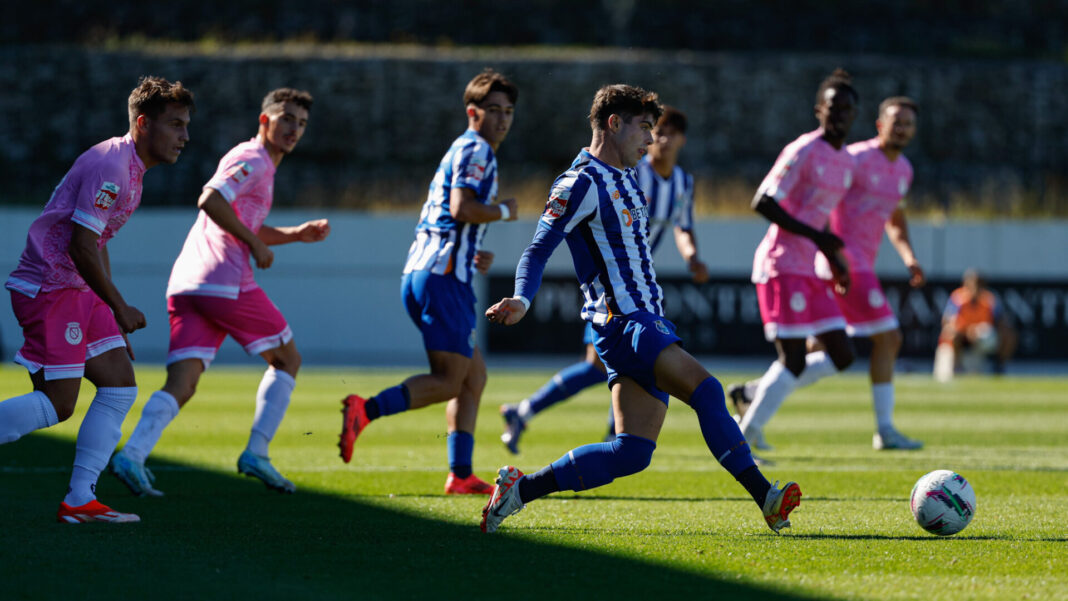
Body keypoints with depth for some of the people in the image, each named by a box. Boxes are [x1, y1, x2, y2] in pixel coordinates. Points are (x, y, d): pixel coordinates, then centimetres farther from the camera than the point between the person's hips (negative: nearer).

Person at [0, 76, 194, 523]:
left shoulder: (130, 168, 16)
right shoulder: (111, 166, -18)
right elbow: (82, 247, -22)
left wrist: (115, 316, 23)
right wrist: (120, 310, -14)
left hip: (78, 291, 10)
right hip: (49, 288, -10)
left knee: (120, 386, 5)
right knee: (57, 404, -12)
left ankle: (79, 501, 4)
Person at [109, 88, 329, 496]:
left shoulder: (258, 165, 28)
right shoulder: (252, 160, -3)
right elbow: (210, 200, -19)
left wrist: (298, 234, 25)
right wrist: (255, 243, -13)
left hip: (184, 287, 8)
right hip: (225, 283, -8)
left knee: (182, 384, -5)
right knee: (287, 360, 10)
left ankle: (132, 456, -26)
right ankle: (256, 455, 5)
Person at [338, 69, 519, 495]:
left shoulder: (464, 150, 26)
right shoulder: (475, 149, -5)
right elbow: (462, 208, -20)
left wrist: (475, 256, 18)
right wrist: (504, 211, -4)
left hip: (421, 272, 10)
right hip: (442, 274, -10)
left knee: (474, 376, 12)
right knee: (449, 380, -16)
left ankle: (461, 475, 8)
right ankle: (365, 410, -30)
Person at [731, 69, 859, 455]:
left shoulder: (845, 162, 15)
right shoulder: (804, 152, -12)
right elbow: (763, 203, -17)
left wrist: (835, 260, 17)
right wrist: (814, 236, -20)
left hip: (809, 271, 9)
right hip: (782, 267, -9)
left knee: (841, 357, 5)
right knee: (793, 361, -12)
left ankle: (755, 395, 15)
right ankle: (745, 435, -2)